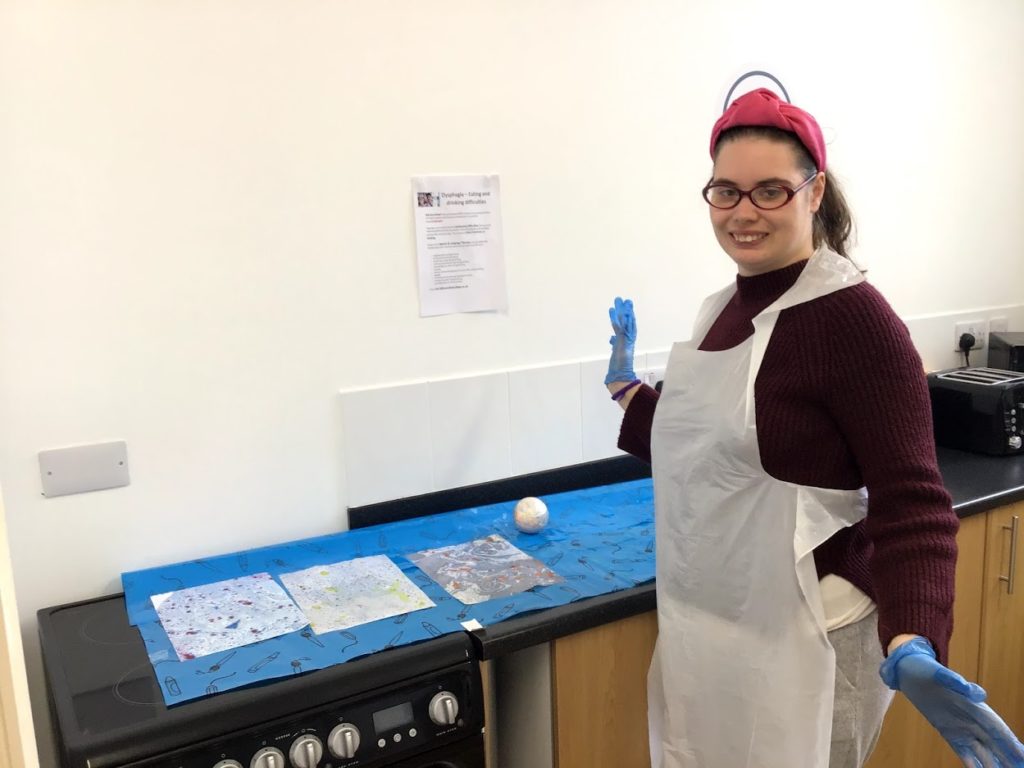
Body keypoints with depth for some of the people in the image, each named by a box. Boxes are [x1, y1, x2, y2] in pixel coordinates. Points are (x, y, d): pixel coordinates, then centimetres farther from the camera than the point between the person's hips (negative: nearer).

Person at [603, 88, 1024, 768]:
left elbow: (911, 503, -20)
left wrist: (913, 647, -34)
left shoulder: (853, 316, -17)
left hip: (798, 645, -7)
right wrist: (625, 387, 21)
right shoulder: (727, 306, 5)